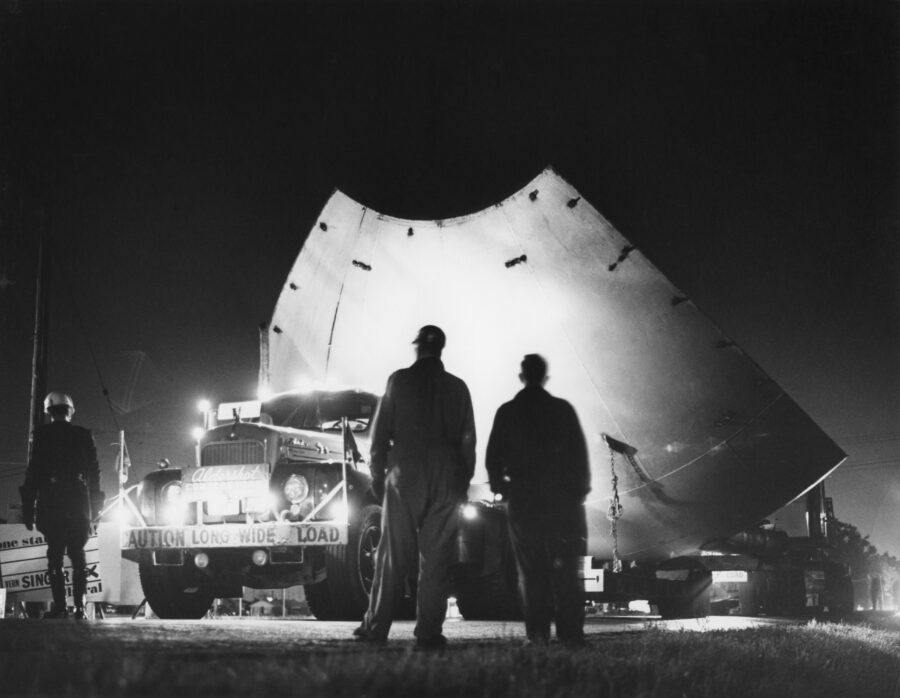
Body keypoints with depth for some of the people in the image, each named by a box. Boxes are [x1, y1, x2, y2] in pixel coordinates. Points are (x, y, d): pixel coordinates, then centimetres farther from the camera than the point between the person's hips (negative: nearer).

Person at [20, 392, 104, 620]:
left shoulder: (42, 434, 1)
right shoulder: (84, 435, 8)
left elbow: (33, 471, -2)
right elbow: (94, 472, 8)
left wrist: (28, 508, 0)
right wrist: (94, 508, 13)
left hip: (51, 503, -2)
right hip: (79, 504, 2)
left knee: (55, 556, 1)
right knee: (78, 556, 8)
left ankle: (60, 607, -6)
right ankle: (80, 607, -1)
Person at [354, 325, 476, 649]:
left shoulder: (400, 380, -1)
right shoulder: (457, 387, 7)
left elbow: (381, 431, -1)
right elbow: (468, 440, 8)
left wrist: (377, 473, 6)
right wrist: (463, 481, 13)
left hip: (404, 479, -1)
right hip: (447, 483, 1)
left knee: (393, 556, 4)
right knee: (437, 559, 3)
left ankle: (376, 627, 5)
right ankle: (429, 632, 1)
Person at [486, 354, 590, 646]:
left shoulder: (507, 412, 3)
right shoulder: (563, 409, 1)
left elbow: (493, 457, 2)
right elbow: (579, 454, -1)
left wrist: (501, 486, 12)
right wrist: (580, 489, 5)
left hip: (522, 500, 1)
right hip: (561, 498, 0)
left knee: (531, 570, 4)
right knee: (564, 569, 1)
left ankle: (538, 633, -2)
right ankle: (570, 633, -5)